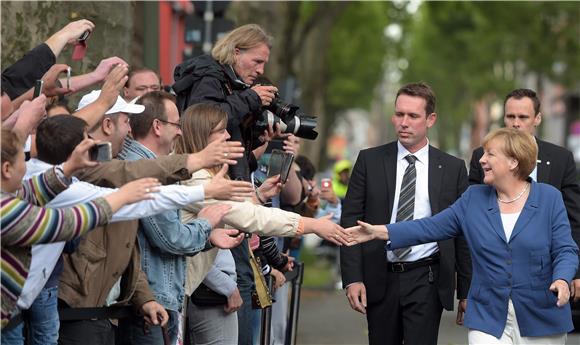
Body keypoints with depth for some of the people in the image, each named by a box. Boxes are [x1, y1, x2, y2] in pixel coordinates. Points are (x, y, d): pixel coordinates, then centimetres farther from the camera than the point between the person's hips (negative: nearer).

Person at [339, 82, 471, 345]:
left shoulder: (453, 169, 3)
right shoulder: (369, 161, 4)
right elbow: (350, 221, 1)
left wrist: (466, 291, 4)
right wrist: (352, 278, -8)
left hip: (426, 281, -1)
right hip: (379, 279, 1)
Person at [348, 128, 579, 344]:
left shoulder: (549, 198, -1)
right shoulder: (474, 198, 7)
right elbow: (432, 227, 6)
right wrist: (380, 232, -2)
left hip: (540, 320, -2)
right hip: (489, 317, 2)